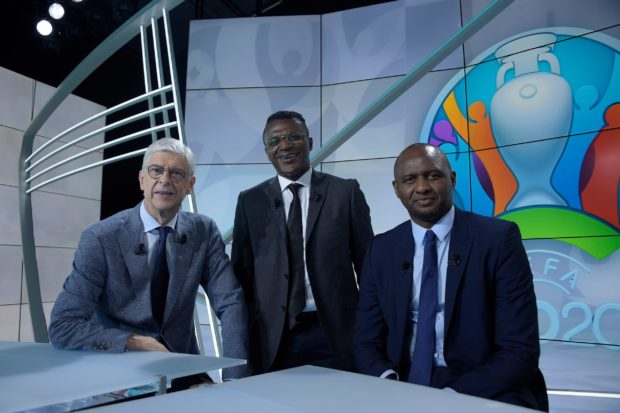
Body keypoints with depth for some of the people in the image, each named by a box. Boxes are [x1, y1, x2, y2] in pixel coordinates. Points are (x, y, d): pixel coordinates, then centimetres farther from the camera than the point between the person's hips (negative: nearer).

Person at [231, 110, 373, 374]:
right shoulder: (250, 201, 5)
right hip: (273, 338, 1)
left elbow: (367, 263, 3)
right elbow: (241, 271, 7)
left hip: (335, 333, -1)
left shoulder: (346, 192, 1)